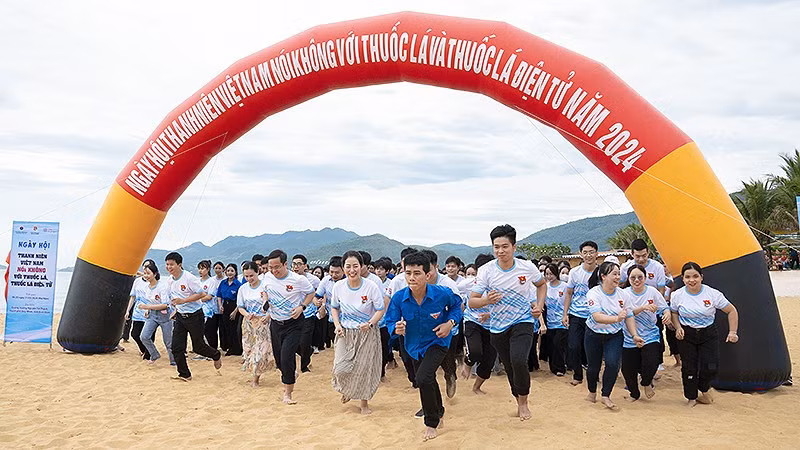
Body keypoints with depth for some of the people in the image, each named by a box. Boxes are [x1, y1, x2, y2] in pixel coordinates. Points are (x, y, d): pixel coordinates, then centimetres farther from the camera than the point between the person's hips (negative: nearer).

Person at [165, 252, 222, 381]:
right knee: (176, 347, -1)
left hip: (194, 316, -7)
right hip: (180, 316, 7)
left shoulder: (189, 278, -19)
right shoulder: (170, 280, 4)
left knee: (198, 346, 2)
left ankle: (216, 355, 31)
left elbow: (200, 294, -19)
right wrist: (176, 308, 8)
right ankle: (184, 374, 10)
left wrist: (183, 301, -25)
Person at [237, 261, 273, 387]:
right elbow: (240, 306, 9)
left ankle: (255, 379, 7)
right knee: (249, 348, 6)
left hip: (263, 322, -4)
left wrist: (268, 316, -24)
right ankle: (255, 376, 24)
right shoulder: (243, 288, 6)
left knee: (262, 349, -6)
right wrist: (246, 314, -12)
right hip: (248, 323, 4)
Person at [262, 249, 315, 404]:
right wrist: (266, 302, -3)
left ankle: (287, 393, 0)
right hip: (275, 323, 5)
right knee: (278, 357, 13)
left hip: (294, 323, -5)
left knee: (287, 357, -14)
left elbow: (311, 293, 1)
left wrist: (302, 307, -14)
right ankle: (291, 374, 46)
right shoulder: (268, 277, -2)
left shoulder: (298, 280, -15)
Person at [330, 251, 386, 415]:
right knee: (341, 369, -6)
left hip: (367, 334, -2)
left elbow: (380, 310, -10)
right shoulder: (339, 286, -7)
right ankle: (347, 390, 30)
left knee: (365, 368, 5)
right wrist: (337, 325, -6)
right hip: (345, 333, 2)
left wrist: (370, 324, -27)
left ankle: (364, 403, 27)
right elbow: (334, 308, 9)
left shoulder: (371, 287, -16)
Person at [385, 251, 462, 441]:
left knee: (423, 378, -25)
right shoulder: (398, 298, -24)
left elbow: (456, 304, -3)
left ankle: (432, 423, -1)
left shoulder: (442, 294, -26)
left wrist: (450, 322, -19)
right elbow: (390, 321, -12)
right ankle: (439, 411, 57)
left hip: (437, 342, -4)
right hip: (414, 345, 4)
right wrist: (396, 328, -35)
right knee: (428, 382, 25)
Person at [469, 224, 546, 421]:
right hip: (498, 326, 2)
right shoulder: (486, 271, -13)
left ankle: (523, 401, 1)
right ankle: (519, 401, 38)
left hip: (523, 321, -2)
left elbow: (541, 285, 13)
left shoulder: (527, 267, -10)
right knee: (509, 368, 12)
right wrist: (487, 300, -33)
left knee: (518, 360, -24)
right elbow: (472, 302, -12)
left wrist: (539, 305, -3)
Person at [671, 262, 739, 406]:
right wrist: (678, 327, -6)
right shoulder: (677, 295, -6)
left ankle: (704, 390, 23)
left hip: (708, 334, 0)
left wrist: (733, 332, -9)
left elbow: (731, 311, -2)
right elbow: (673, 313, 11)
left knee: (711, 367, -9)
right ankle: (692, 397, 22)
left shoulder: (713, 294, -10)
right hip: (687, 335, 0)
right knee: (689, 367, -1)